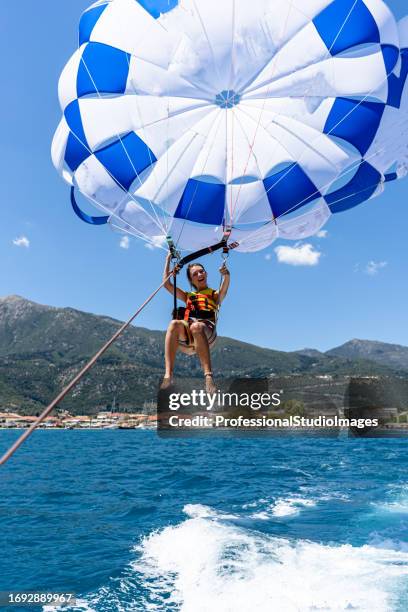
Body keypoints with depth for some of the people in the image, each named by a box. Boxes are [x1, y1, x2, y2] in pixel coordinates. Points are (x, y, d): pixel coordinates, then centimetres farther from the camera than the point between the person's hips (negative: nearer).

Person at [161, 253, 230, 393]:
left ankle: (208, 376, -52)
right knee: (174, 324, -33)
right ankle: (168, 376, -47)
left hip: (207, 333, -2)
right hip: (186, 335, 2)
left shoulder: (215, 295, 25)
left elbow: (224, 288, 0)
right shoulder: (188, 296, 35)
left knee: (196, 326, -39)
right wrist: (168, 259, 29)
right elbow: (166, 283, 27)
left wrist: (226, 275, -21)